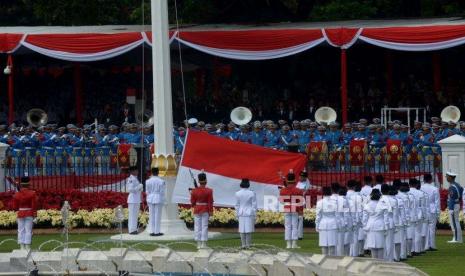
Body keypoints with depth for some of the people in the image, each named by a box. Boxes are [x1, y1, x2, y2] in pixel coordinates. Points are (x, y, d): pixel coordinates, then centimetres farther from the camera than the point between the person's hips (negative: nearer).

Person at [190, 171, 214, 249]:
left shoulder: (194, 191, -5)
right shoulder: (209, 191, -10)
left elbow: (192, 202, 2)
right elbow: (210, 202, -9)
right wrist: (211, 212, -2)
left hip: (197, 210, 2)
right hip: (205, 211, -2)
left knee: (197, 227, 6)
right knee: (204, 226, 3)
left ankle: (199, 244, 4)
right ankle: (204, 244, 1)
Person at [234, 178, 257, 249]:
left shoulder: (238, 194, -3)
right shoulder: (252, 194, -6)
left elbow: (237, 205, 3)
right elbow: (254, 205, -3)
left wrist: (237, 215, 11)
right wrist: (254, 215, 5)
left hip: (241, 214, 1)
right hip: (250, 213, -1)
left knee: (242, 230, 5)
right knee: (249, 230, 3)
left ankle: (243, 245, 3)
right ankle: (248, 245, 2)